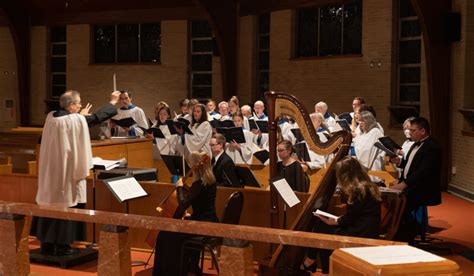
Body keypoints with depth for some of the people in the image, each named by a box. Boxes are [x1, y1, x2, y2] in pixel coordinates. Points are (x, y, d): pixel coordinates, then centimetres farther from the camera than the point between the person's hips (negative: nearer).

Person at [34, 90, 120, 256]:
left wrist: (80, 115, 31)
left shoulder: (51, 116, 3)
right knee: (66, 206, 1)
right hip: (68, 171, -7)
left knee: (52, 204, 12)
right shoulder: (76, 119, -16)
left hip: (51, 170, 7)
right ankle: (62, 245, 4)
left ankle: (47, 244, 17)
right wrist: (112, 102, 12)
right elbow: (96, 117, -2)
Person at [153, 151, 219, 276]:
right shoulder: (209, 179, 7)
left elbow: (183, 203, -25)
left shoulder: (199, 183, -21)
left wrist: (179, 187, -12)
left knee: (166, 235, -7)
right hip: (209, 222, 10)